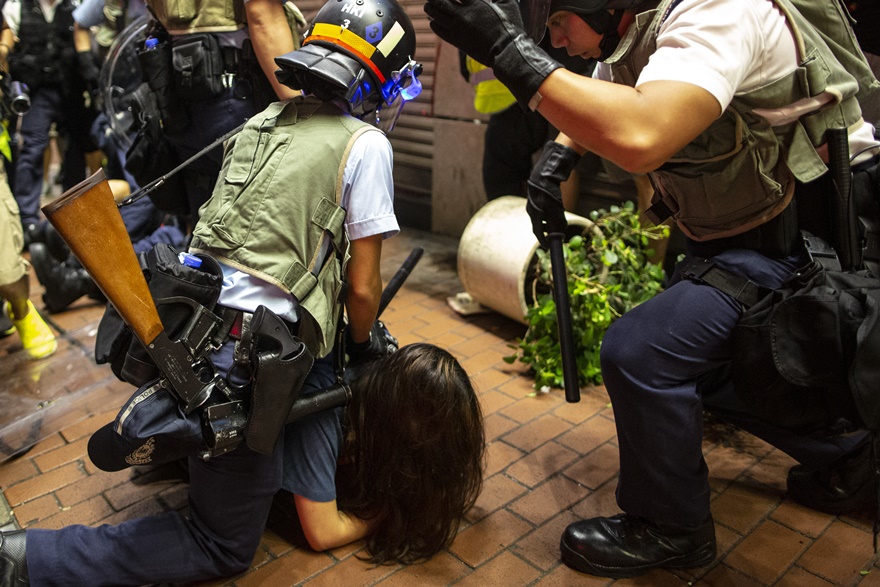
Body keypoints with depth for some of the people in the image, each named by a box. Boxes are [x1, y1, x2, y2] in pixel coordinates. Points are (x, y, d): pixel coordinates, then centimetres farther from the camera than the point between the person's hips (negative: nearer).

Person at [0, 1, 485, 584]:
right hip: (245, 353, -7)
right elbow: (363, 287, -5)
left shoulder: (264, 120, 16)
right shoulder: (367, 144, -5)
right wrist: (364, 343, 17)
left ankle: (175, 410, 15)